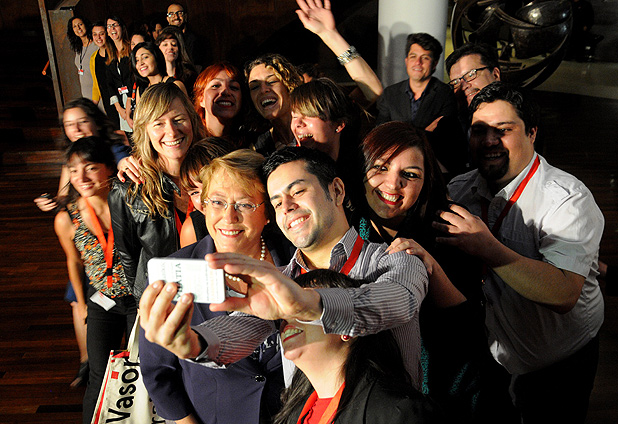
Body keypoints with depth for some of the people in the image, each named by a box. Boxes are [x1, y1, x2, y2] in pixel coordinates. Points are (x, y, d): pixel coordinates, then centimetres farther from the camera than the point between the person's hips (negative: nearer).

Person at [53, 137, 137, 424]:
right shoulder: (66, 220, -11)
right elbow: (75, 262, 7)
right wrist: (81, 303, 16)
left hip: (140, 299, -1)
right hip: (101, 304, 2)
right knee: (100, 379, 8)